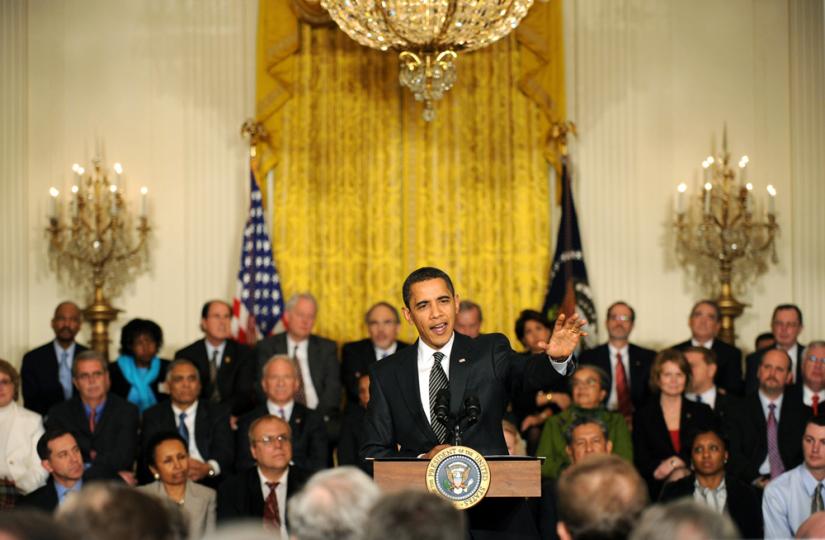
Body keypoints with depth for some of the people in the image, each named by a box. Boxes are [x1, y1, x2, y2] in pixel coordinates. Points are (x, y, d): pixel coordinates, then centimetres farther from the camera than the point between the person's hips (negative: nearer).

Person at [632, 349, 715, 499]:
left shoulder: (702, 412, 14)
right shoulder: (642, 416, 11)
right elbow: (640, 461, 6)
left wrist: (683, 461, -7)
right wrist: (657, 470, -14)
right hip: (658, 491, -1)